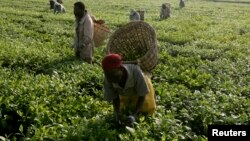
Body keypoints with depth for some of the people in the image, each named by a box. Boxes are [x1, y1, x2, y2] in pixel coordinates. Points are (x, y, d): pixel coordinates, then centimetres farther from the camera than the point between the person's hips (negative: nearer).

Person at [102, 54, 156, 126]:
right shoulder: (108, 78, -36)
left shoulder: (135, 72, -45)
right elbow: (115, 97, -19)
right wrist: (117, 113, -35)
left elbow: (142, 95, -32)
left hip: (142, 85, -2)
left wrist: (134, 115, -42)